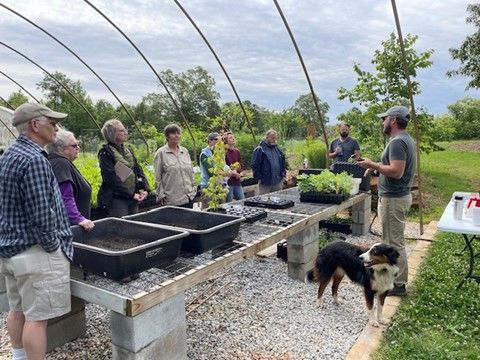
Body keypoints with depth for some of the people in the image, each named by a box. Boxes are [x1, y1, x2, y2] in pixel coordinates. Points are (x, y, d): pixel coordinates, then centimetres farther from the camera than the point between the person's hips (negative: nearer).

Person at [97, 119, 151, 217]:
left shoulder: (128, 149, 12)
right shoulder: (105, 153, -9)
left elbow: (138, 170, 10)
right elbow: (111, 179, -16)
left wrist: (146, 189, -4)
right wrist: (131, 194, -16)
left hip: (134, 198, 7)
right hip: (117, 199, -7)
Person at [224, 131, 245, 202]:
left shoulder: (237, 151, 12)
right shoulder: (224, 152, -9)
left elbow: (241, 165, 14)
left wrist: (236, 171, -6)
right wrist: (233, 173, -14)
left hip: (237, 182, 6)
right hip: (228, 182, -6)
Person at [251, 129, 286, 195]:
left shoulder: (277, 149, 14)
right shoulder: (259, 149, -7)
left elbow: (283, 163, 22)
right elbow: (255, 165, -9)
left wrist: (283, 174, 12)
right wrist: (259, 177, -12)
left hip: (278, 182, 6)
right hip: (265, 183, -6)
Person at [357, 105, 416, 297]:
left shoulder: (397, 142, -20)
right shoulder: (407, 139, 13)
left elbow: (396, 171, -28)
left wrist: (373, 165, -18)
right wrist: (377, 167, 11)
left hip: (393, 199, -11)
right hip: (400, 195, 11)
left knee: (394, 242, -1)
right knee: (395, 240, 19)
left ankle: (398, 284, 9)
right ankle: (396, 276, 32)